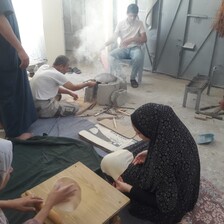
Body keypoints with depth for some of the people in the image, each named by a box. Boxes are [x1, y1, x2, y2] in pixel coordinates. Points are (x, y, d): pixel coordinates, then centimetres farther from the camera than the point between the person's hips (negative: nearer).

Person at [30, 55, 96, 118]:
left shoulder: (44, 67, 6)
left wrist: (69, 92, 15)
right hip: (42, 108, -9)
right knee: (75, 107, -2)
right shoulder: (57, 74, -16)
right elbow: (73, 87, -3)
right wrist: (88, 84, 11)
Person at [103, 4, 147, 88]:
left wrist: (131, 39, -21)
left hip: (135, 48, -1)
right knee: (111, 55, -30)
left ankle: (133, 78, -15)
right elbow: (114, 37, 1)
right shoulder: (121, 24, 5)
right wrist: (104, 45, -16)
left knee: (139, 57, -37)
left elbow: (144, 39, -6)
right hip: (123, 48, 1)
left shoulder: (139, 23, 3)